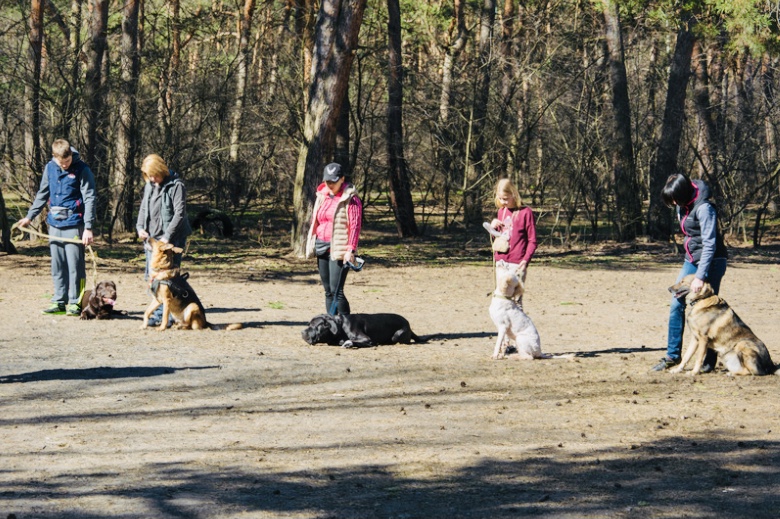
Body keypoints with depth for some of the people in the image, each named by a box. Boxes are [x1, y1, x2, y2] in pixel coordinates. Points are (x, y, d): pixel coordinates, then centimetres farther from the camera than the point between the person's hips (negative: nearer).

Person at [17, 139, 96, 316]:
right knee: (57, 265, 9)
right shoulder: (50, 168, 7)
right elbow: (42, 195, 20)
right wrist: (29, 217, 19)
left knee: (75, 265, -5)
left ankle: (75, 303, 1)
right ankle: (59, 301, 15)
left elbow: (89, 199, -9)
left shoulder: (82, 169, -8)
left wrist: (88, 227, -16)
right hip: (55, 223, 5)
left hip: (73, 223, -5)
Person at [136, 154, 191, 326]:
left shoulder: (175, 186, -8)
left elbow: (180, 213, -13)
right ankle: (158, 313, 11)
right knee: (151, 277, 5)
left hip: (171, 240, -7)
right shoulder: (149, 186, 14)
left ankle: (161, 314, -7)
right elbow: (143, 209, 21)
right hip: (151, 239, 7)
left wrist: (167, 236, -19)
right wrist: (140, 227, 2)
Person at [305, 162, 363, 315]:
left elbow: (355, 226, -12)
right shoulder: (322, 196, 15)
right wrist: (311, 245, 14)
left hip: (339, 250, -7)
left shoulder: (350, 199, -7)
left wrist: (351, 250, -19)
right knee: (328, 290, 9)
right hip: (322, 248, 7)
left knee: (336, 290, -14)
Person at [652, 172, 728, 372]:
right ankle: (673, 355, 10)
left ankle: (709, 361, 5)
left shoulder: (703, 208, -21)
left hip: (711, 261, -8)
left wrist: (700, 277, -25)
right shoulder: (683, 205, 4)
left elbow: (709, 244, -23)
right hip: (691, 260, 8)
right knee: (676, 305, 4)